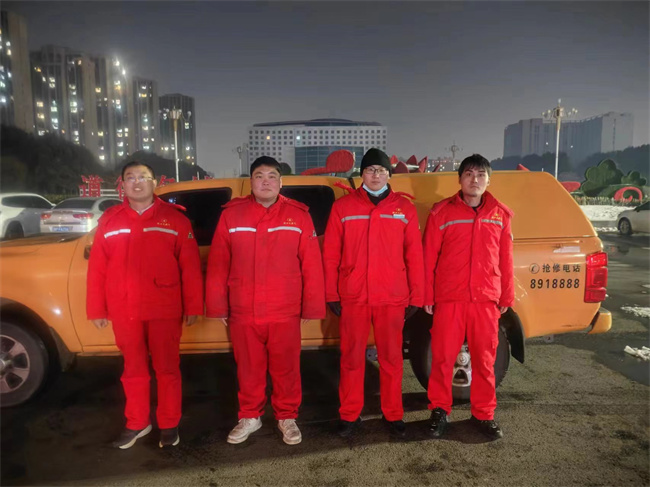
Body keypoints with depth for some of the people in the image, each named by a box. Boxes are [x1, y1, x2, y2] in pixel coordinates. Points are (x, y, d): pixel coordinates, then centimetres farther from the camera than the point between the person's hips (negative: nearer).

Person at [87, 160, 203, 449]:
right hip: (124, 312, 3)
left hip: (164, 310, -2)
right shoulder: (109, 220, 7)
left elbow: (190, 266, -4)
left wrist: (193, 306, -7)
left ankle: (169, 425, 25)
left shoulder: (174, 218, -1)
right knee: (133, 370, 16)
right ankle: (137, 423, 33)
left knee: (167, 369, 8)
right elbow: (97, 269, 6)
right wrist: (96, 309, 3)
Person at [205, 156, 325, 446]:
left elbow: (311, 266, -1)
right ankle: (250, 417, 35)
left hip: (285, 312, -1)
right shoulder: (231, 215, 2)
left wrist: (311, 308, -2)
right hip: (243, 313, 1)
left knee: (286, 369, 11)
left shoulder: (298, 216, -1)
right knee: (248, 369, 15)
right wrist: (218, 307, 2)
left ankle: (287, 417, 31)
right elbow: (217, 266, 3)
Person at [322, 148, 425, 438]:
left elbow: (414, 256, 5)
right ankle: (350, 414, 23)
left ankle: (393, 414, 25)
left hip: (392, 298, 1)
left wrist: (416, 297, 2)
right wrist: (331, 294, 1)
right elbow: (330, 254, 4)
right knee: (351, 358, 8)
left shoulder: (404, 208, 6)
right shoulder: (343, 207, 5)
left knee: (391, 357, 9)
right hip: (353, 297, 0)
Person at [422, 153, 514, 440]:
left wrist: (507, 296, 9)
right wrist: (427, 296, -1)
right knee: (443, 357, 5)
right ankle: (439, 410, 22)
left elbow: (505, 259, 9)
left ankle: (483, 414, 27)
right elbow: (429, 257, 0)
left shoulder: (500, 214, 8)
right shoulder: (441, 212, 0)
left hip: (486, 299, 2)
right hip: (448, 298, -2)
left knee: (485, 359, 10)